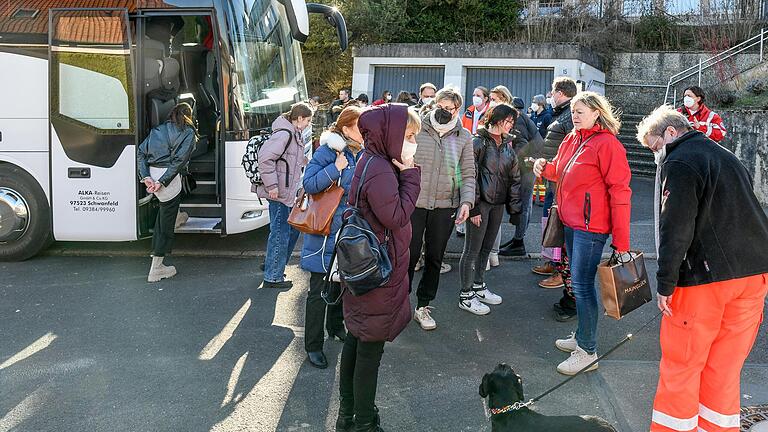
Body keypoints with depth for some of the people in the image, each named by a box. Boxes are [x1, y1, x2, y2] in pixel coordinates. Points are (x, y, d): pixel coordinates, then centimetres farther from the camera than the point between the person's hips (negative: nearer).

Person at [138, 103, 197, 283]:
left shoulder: (158, 129, 18)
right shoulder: (188, 133, 1)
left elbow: (141, 151, 8)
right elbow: (179, 159, -12)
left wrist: (146, 177, 0)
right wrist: (162, 182, -13)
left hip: (152, 173, 6)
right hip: (169, 177, -6)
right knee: (166, 222, 3)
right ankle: (156, 270, 9)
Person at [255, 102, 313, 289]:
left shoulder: (294, 134, 16)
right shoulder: (285, 134, -16)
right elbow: (265, 157, -24)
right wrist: (272, 186, -23)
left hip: (287, 192, 10)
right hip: (279, 193, -10)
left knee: (292, 229, 18)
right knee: (280, 233, -3)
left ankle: (272, 265, 32)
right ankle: (273, 277, 8)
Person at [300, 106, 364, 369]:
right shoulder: (328, 151, -15)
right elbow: (309, 184, -20)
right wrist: (336, 167, -26)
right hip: (326, 230, -7)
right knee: (320, 289, 0)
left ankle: (335, 326, 44)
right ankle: (313, 345, 12)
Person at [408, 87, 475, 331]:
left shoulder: (463, 137, 5)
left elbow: (467, 173, 7)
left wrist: (466, 201, -8)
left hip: (445, 206, 2)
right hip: (414, 202, -2)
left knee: (435, 258, 11)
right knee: (409, 255, 3)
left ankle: (423, 306, 25)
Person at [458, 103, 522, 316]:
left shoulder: (507, 146, 12)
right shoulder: (479, 142, -8)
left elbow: (514, 178, 14)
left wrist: (515, 208, 9)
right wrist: (474, 207, -18)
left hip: (498, 203, 7)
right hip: (481, 202, -7)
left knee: (486, 248, 16)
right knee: (472, 249, -1)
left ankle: (478, 286, 30)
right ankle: (466, 296, 7)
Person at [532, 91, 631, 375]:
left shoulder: (607, 144, -14)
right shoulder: (571, 139, 11)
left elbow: (619, 191, -18)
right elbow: (562, 173, 27)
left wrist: (621, 241, -20)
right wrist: (545, 168, 2)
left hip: (591, 226, -9)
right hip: (571, 222, 9)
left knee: (582, 284, -6)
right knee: (579, 281, 17)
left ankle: (587, 352, 4)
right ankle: (582, 336, 31)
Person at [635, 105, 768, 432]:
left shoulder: (679, 162, -8)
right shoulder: (728, 158, 19)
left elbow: (675, 229, -15)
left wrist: (665, 284, -11)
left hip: (705, 276, -8)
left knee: (681, 362, 4)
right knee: (725, 364, 16)